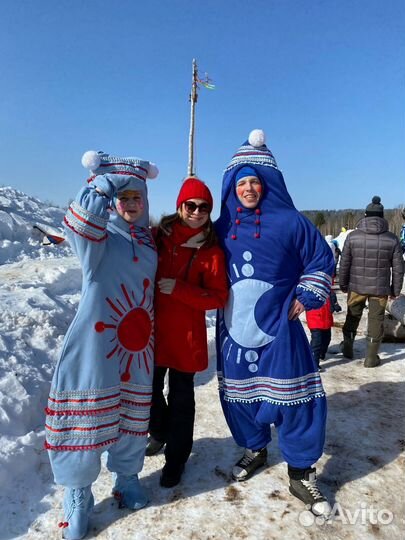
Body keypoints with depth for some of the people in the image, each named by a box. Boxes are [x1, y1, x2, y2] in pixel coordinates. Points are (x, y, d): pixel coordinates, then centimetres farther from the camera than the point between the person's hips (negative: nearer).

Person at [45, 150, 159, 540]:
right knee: (85, 418, 2)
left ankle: (127, 479, 38)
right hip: (94, 344, -5)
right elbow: (81, 226, -29)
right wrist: (103, 185, -35)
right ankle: (78, 497, 23)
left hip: (137, 345, 5)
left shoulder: (148, 239, 12)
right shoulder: (98, 235, -4)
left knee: (132, 417, 15)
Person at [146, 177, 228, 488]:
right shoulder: (159, 237, 0)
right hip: (153, 329, 3)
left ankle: (176, 457, 30)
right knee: (151, 388, 15)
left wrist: (177, 288, -20)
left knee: (180, 397, 8)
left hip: (187, 335, -3)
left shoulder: (211, 251, -7)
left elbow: (218, 298, -9)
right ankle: (160, 432, 46)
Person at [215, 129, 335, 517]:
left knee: (297, 399, 1)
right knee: (239, 395, 14)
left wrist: (305, 298, -5)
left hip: (278, 329, -3)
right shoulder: (222, 226, 5)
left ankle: (301, 473, 20)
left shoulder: (290, 221, -4)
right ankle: (255, 449, 39)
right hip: (234, 330, 3)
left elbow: (321, 260, 3)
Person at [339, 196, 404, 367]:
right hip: (380, 288, 0)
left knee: (353, 316, 19)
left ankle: (347, 348, 33)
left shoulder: (353, 236, -6)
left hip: (356, 286, 1)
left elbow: (344, 263, -2)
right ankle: (371, 357, 17)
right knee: (376, 320, 11)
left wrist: (343, 284, 10)